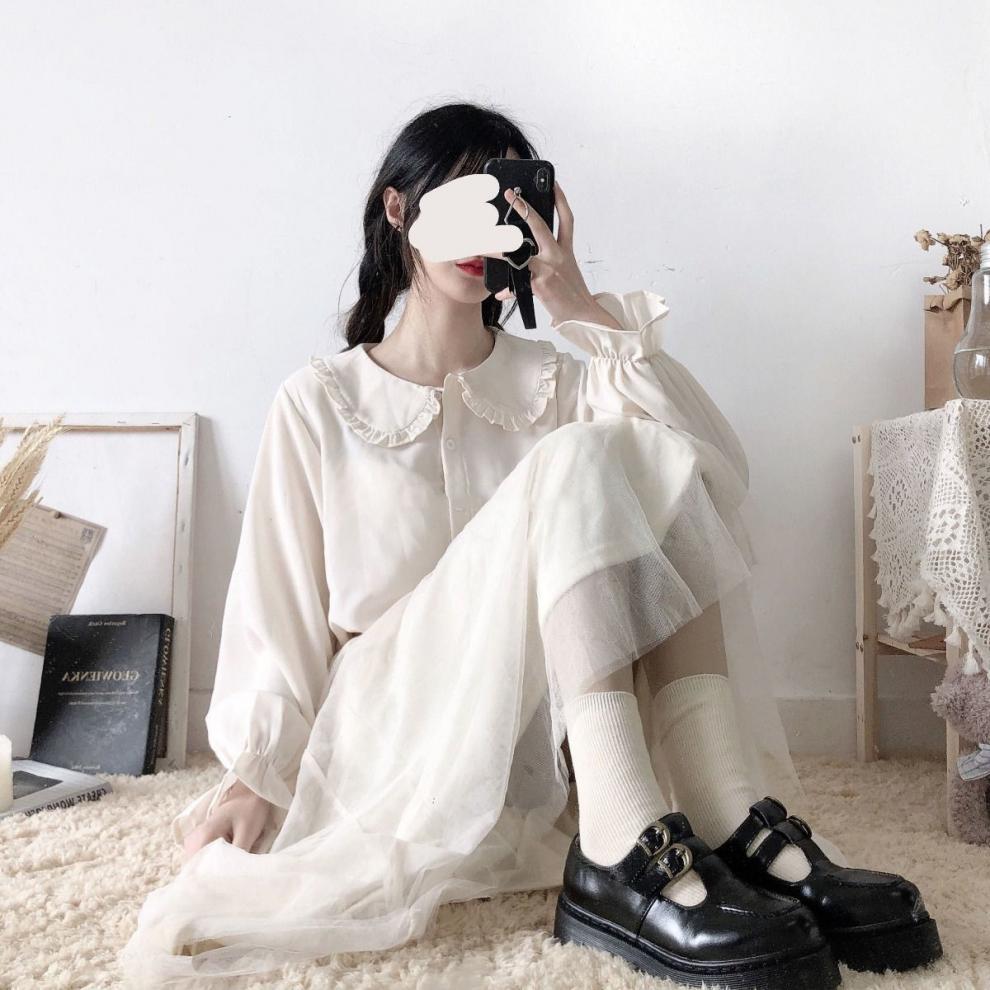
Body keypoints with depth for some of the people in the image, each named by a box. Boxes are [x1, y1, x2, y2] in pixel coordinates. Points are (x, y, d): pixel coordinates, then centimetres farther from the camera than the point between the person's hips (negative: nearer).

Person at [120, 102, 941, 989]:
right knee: (576, 463, -25)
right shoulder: (321, 401, 7)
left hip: (554, 740, 4)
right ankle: (623, 850, -36)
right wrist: (256, 773, -9)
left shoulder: (553, 383, 14)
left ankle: (737, 819, -31)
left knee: (644, 456, -21)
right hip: (393, 727, -3)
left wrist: (581, 305, -10)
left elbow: (717, 471, -4)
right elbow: (279, 601, 3)